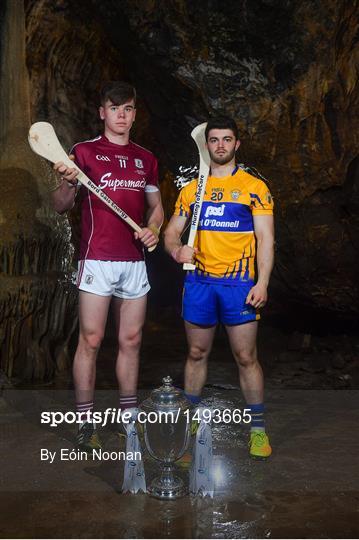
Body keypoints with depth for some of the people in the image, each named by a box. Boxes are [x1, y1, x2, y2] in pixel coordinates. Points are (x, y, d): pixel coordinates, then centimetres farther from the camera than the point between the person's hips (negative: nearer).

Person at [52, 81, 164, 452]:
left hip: (134, 262, 5)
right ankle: (85, 424, 7)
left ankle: (129, 415, 21)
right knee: (91, 341, -3)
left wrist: (153, 230, 1)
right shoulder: (84, 152, 1)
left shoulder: (145, 159, 15)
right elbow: (60, 207, -3)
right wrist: (67, 184, -25)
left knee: (131, 341, 9)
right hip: (97, 260, -4)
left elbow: (156, 206, 22)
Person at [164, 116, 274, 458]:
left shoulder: (254, 187, 2)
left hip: (239, 282, -3)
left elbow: (265, 238, -3)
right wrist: (176, 249, -11)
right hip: (198, 280, 3)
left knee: (246, 357, 0)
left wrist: (262, 283, -14)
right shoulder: (191, 190, 12)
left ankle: (258, 427, 15)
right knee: (196, 353, 13)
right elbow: (171, 231, 13)